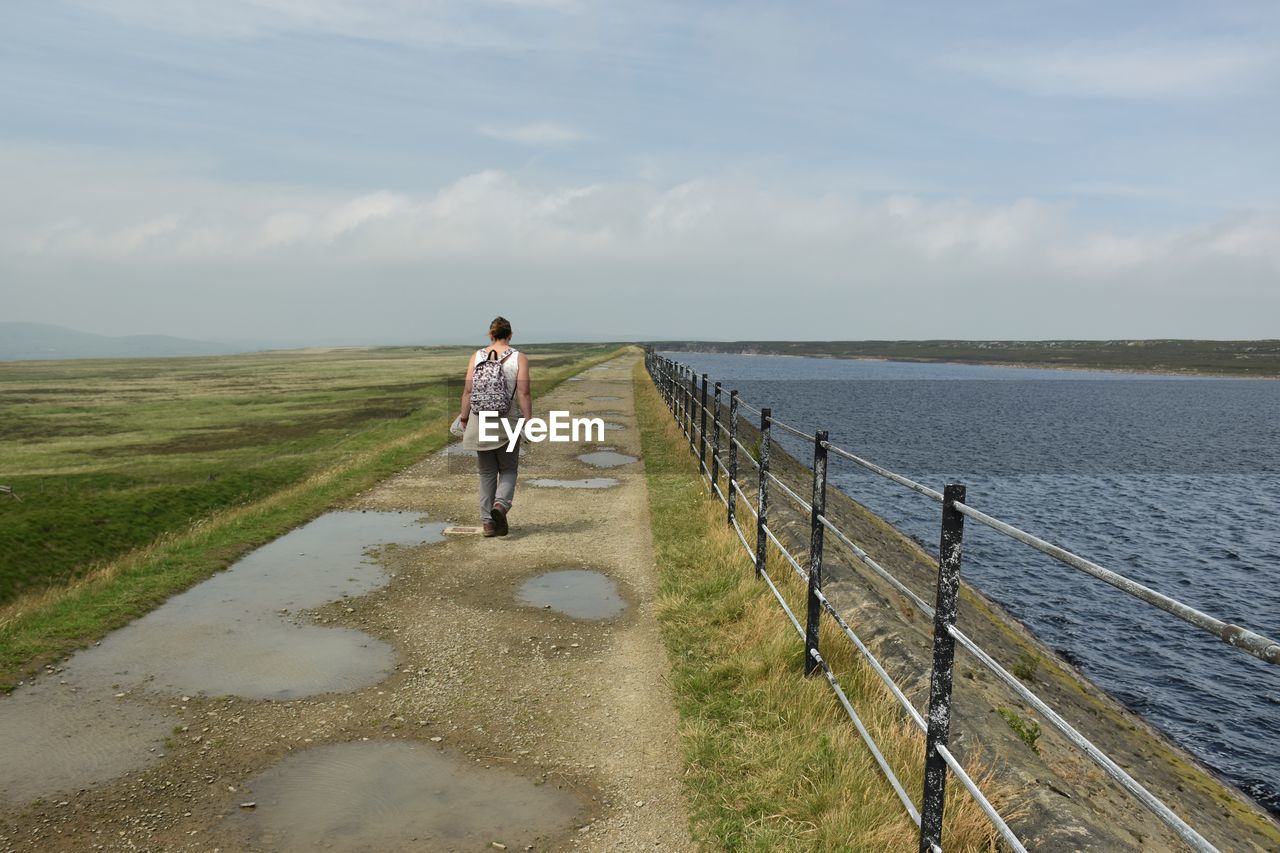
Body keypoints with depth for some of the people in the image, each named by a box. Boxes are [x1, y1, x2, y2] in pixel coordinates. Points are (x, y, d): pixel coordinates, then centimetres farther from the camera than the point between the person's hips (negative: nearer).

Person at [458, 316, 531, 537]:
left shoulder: (476, 356, 1)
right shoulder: (519, 358, -4)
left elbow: (467, 391, -2)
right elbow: (524, 393, -9)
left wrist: (464, 419, 6)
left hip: (479, 424, 2)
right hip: (507, 424, -2)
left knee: (486, 473, 12)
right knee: (508, 469, 13)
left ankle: (488, 521, 12)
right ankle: (501, 504, -14)